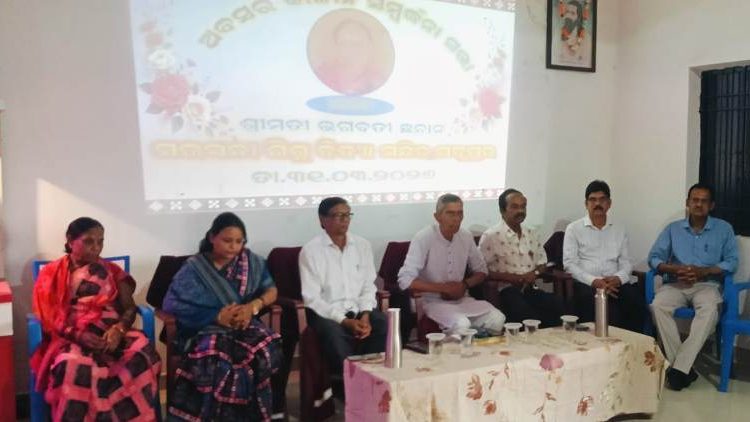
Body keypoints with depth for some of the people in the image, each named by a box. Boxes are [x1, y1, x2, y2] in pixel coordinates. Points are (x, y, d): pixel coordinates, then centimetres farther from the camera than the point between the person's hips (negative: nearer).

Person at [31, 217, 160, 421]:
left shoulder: (112, 271, 16)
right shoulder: (52, 274, 11)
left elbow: (129, 308, 8)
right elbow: (48, 318, 2)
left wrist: (118, 330, -15)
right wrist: (77, 334, -16)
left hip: (111, 334, 2)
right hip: (70, 338, -2)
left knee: (142, 352, -31)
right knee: (73, 365, -38)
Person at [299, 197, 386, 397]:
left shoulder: (362, 245, 8)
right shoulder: (311, 250, -7)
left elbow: (368, 287, 9)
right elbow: (312, 298, -11)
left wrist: (365, 315, -11)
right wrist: (345, 321, -19)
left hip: (359, 310, 4)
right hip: (326, 313, -4)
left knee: (385, 325, -25)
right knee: (335, 334, -36)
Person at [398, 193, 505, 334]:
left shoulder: (466, 237, 3)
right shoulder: (423, 238, -14)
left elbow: (481, 271, 16)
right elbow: (405, 280, -20)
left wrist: (465, 285, -6)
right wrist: (443, 288, -18)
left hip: (461, 299, 5)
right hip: (433, 301, -5)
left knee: (497, 319, -19)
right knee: (462, 325, -33)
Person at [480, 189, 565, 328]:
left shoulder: (531, 234, 17)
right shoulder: (490, 236, -3)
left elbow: (542, 263, 23)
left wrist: (534, 273, -1)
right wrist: (511, 277, -15)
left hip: (531, 289, 6)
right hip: (506, 290, -5)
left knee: (559, 306, -24)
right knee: (528, 314, -36)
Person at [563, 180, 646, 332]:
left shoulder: (619, 230, 20)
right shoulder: (574, 228, 8)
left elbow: (625, 262, 15)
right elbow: (570, 263, -1)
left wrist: (618, 278, -9)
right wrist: (593, 281, -16)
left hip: (615, 283, 4)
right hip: (587, 284, -4)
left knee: (637, 302, -27)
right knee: (607, 308, -35)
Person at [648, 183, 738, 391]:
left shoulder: (724, 229, 10)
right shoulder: (673, 228, 13)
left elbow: (731, 262, 2)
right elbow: (654, 258, 6)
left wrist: (703, 271, -14)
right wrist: (675, 269, -14)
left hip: (706, 285, -1)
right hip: (675, 284, 2)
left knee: (710, 310, -38)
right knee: (658, 306, -33)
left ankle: (679, 368, -37)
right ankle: (684, 367, -29)